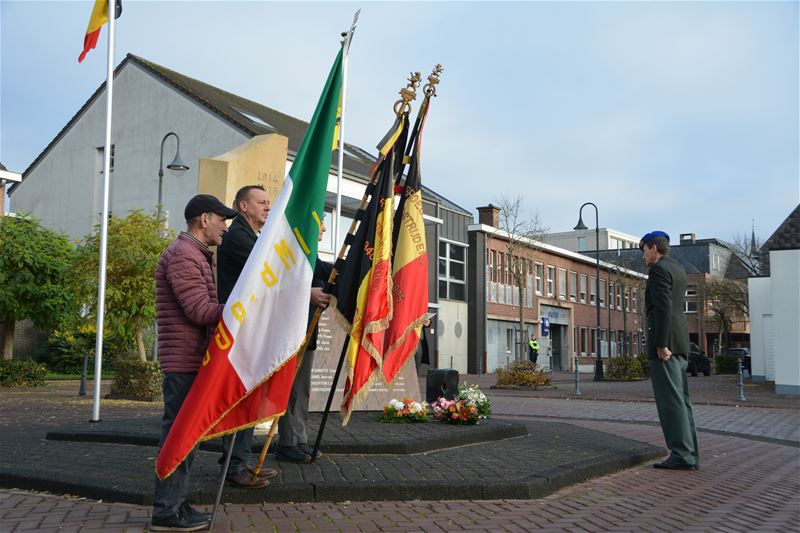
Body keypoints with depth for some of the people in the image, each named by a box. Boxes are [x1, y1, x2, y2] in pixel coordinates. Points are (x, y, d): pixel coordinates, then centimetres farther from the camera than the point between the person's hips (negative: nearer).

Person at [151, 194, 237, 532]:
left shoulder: (195, 254, 21)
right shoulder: (183, 254, -13)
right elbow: (201, 311, -20)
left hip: (192, 361, 10)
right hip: (185, 361, -10)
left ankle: (175, 504, 20)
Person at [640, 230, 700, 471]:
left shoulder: (659, 269, -9)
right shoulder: (677, 269, 19)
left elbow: (663, 307, -19)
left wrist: (661, 344, -20)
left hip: (666, 342, -10)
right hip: (679, 343, 10)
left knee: (670, 400, -8)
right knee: (680, 399, 11)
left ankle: (682, 455, -7)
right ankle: (690, 455, 13)